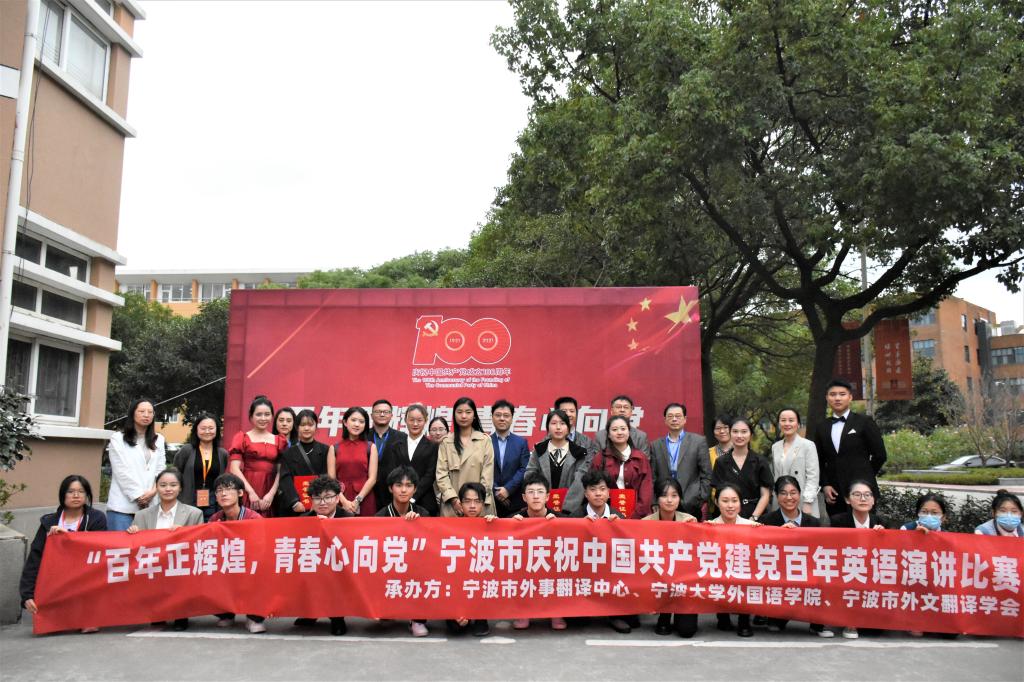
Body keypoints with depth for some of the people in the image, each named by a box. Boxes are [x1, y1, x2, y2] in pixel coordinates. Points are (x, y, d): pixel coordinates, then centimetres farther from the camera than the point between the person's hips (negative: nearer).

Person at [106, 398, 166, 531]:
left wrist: (154, 491, -7)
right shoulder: (118, 439, 4)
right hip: (123, 505, -3)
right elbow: (122, 471, -4)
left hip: (150, 505, 3)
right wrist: (138, 495, -8)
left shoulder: (158, 440, 17)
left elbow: (161, 469, 10)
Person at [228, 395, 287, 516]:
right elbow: (234, 468, -4)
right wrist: (251, 492, -12)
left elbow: (281, 471, 6)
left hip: (270, 496, 2)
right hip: (246, 493, -2)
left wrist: (271, 493, -7)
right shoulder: (241, 438, 6)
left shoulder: (279, 441, 12)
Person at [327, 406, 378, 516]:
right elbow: (331, 479, 1)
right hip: (341, 502, 0)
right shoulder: (334, 448, 6)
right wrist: (344, 501, -10)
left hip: (365, 501, 0)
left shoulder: (371, 447, 5)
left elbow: (372, 478, -1)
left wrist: (357, 500, -10)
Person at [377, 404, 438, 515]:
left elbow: (429, 476, -2)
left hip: (423, 503, -1)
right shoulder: (395, 444, 12)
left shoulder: (432, 446, 6)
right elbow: (389, 472, 5)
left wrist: (413, 497, -12)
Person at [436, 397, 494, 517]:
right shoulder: (446, 442, 7)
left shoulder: (485, 440, 4)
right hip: (452, 504, 1)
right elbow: (441, 473, 2)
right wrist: (453, 498, -9)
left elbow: (487, 474, 1)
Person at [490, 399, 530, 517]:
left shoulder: (521, 442, 7)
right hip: (491, 500, -1)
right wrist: (496, 491, -9)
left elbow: (524, 469, 0)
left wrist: (508, 489, -9)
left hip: (515, 502, 1)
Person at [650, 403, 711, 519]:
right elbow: (653, 478, 10)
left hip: (691, 506, -1)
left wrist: (702, 501, -3)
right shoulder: (656, 445, 11)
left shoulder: (698, 441, 5)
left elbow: (706, 475, 4)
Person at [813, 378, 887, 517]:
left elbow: (879, 455, 2)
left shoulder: (865, 422, 1)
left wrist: (865, 477, 7)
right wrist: (825, 485, 1)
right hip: (833, 493, 3)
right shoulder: (822, 428, 12)